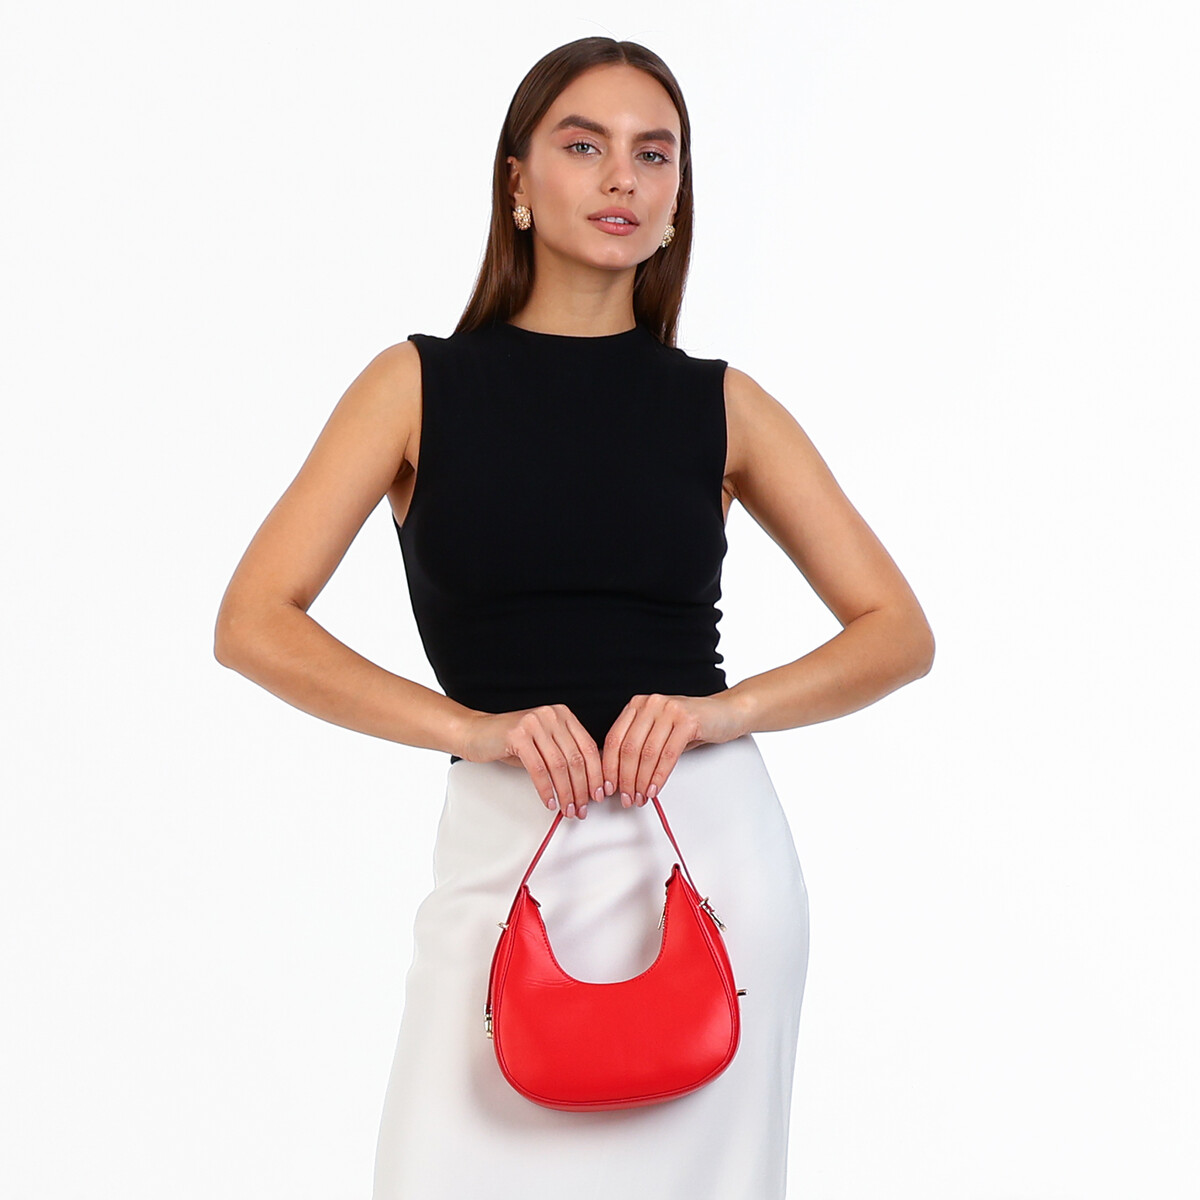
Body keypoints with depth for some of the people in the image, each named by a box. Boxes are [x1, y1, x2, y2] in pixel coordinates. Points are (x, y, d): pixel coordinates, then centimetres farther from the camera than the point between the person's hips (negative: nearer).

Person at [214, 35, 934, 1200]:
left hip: (709, 840, 1)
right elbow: (253, 624, -4)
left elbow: (898, 633, 7)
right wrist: (475, 725, -15)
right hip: (505, 848, -1)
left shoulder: (721, 404, 7)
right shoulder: (422, 383, 3)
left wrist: (724, 709, -10)